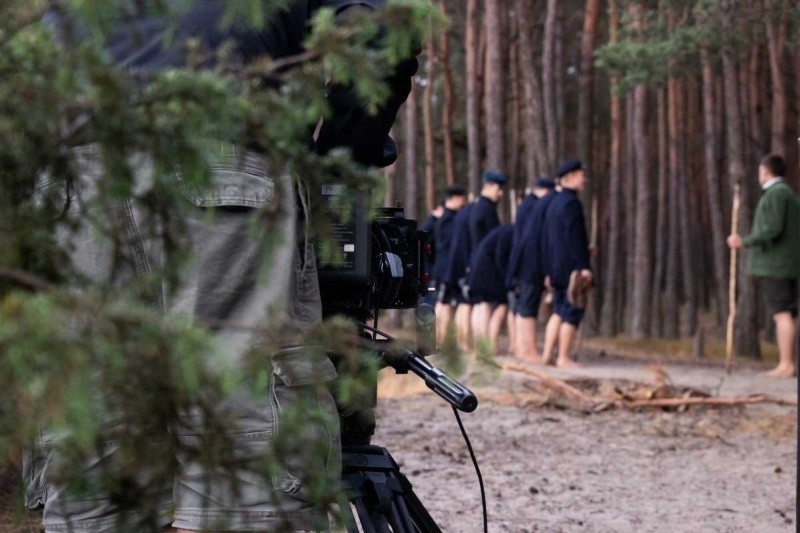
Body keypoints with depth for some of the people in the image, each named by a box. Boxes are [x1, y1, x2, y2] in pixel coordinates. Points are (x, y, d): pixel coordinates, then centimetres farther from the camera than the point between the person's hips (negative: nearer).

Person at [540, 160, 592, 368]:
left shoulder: (554, 203, 16)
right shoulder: (572, 203, -13)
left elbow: (545, 238, 18)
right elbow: (575, 237, -20)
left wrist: (548, 270, 20)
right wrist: (583, 266, -20)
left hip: (556, 269, 9)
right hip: (571, 268, -9)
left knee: (559, 311, 15)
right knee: (572, 312, -3)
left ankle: (547, 354, 12)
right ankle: (563, 357, -2)